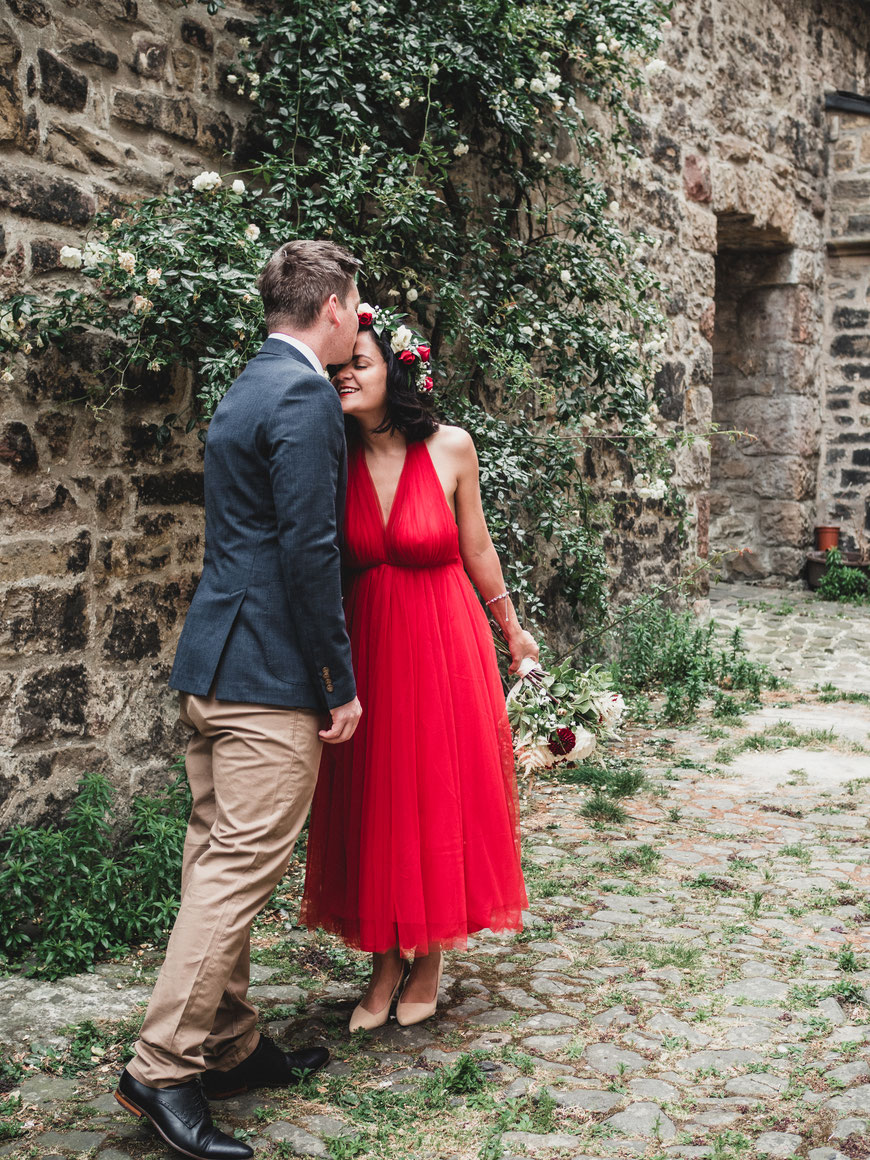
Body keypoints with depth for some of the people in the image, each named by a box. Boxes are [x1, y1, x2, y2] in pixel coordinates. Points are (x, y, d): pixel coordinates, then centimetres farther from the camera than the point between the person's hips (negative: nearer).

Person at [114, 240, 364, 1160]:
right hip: (269, 675, -10)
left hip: (211, 666, 10)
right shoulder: (303, 395, -13)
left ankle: (228, 1047, 26)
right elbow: (309, 549, -18)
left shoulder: (248, 389, 17)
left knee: (217, 863, 14)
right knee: (241, 871, -5)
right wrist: (341, 683, -13)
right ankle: (163, 1069, 1)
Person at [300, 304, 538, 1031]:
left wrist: (511, 628, 14)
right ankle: (386, 962, 24)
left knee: (442, 794, 7)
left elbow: (476, 548, 5)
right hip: (367, 643, 1)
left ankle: (430, 961, 27)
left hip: (444, 642, -1)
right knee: (374, 801, 7)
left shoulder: (450, 448, -7)